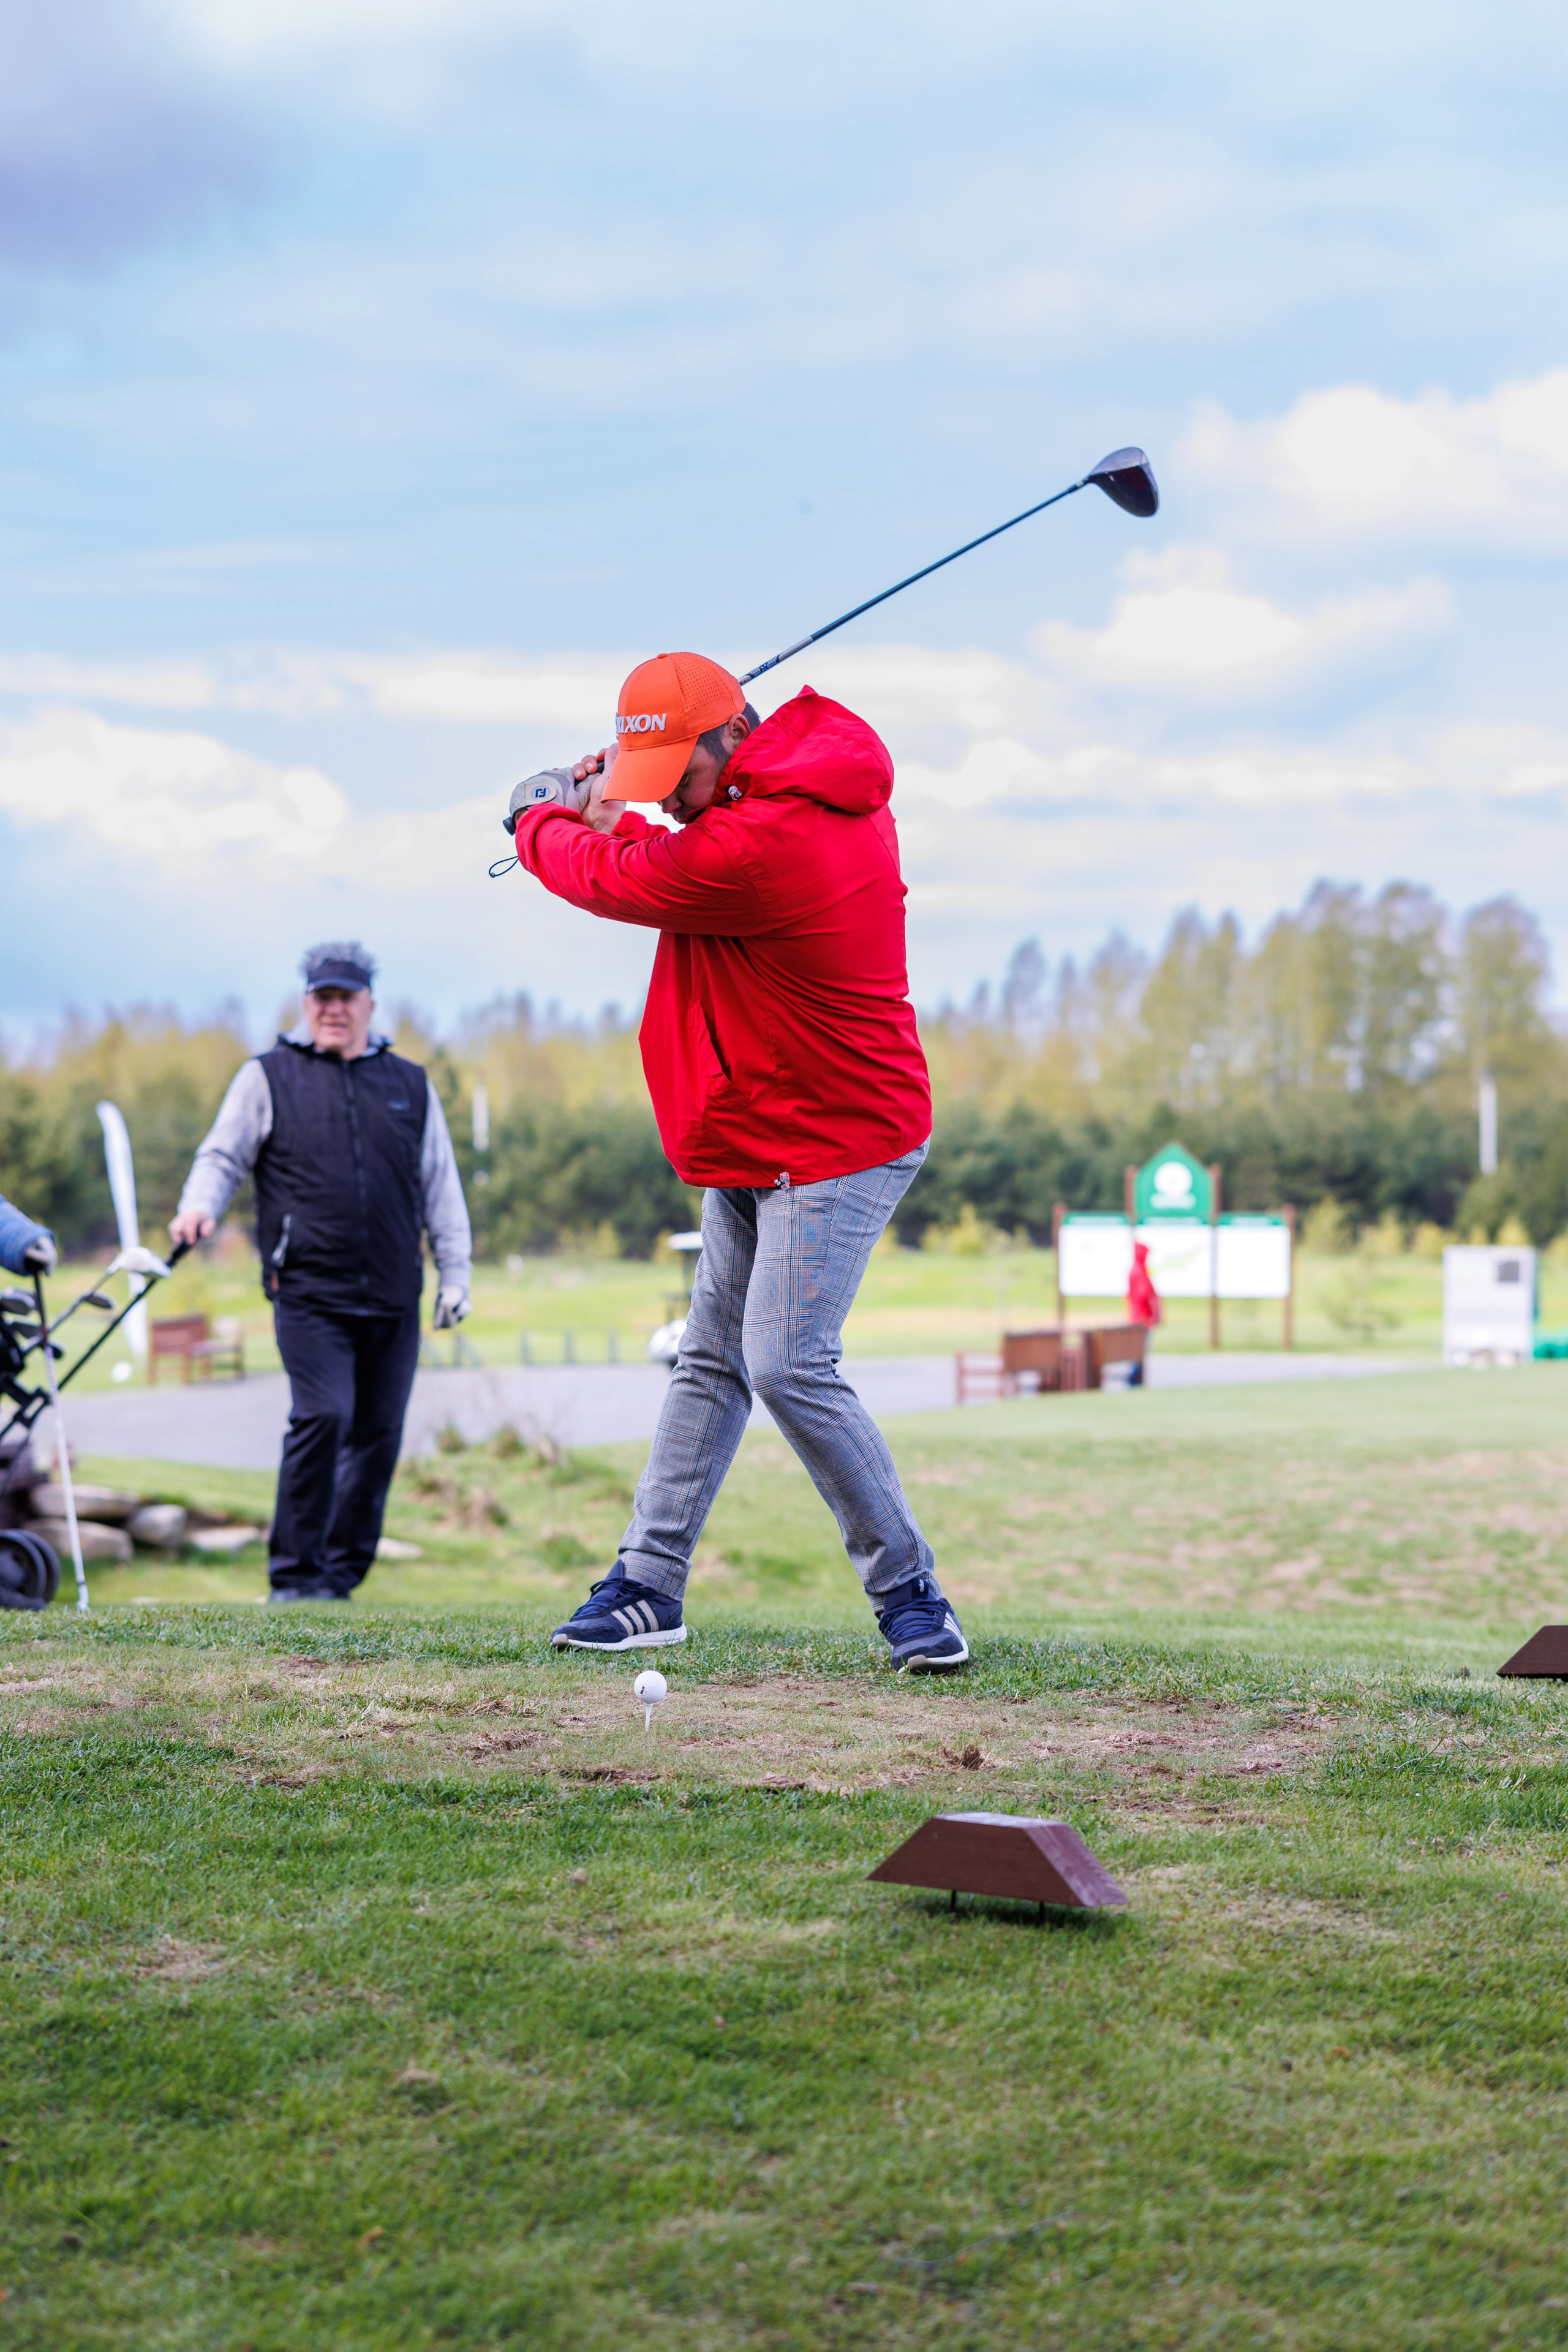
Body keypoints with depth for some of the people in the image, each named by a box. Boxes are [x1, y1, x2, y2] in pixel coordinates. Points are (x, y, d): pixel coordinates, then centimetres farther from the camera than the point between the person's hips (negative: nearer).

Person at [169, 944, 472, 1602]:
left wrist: (454, 1273, 13)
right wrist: (199, 1205, -14)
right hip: (307, 1293, -4)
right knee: (322, 1418, -16)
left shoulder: (410, 1084, 16)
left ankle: (343, 1572, 16)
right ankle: (295, 1574, -7)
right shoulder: (268, 1078, 8)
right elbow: (224, 1155, 7)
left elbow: (440, 1185, 18)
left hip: (393, 1300, 4)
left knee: (378, 1433, 5)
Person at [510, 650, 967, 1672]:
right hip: (758, 1144, 11)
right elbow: (689, 872, 20)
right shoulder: (831, 790, 4)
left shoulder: (763, 842, -27)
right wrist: (615, 820, 7)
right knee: (712, 1359, 11)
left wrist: (541, 825, 8)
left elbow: (611, 882, -13)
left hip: (838, 1146, -11)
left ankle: (911, 1593, -7)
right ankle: (649, 1587, 16)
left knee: (789, 1365, -17)